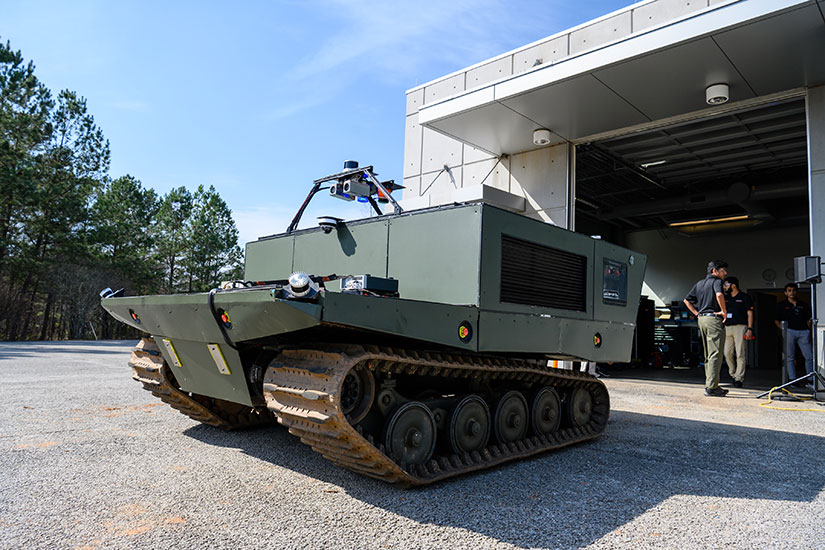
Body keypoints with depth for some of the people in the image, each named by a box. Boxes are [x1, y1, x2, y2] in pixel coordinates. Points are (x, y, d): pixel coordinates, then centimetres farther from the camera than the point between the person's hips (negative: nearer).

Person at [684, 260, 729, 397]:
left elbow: (687, 300, 22)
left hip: (702, 319, 8)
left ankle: (709, 384, 18)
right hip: (714, 319, -8)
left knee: (708, 355, 14)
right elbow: (719, 294, -26)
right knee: (715, 354, -8)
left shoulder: (699, 284, 18)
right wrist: (724, 311, -16)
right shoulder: (716, 280, -5)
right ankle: (711, 387, -10)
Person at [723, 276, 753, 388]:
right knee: (727, 353, 2)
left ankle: (739, 378, -4)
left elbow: (750, 314, -1)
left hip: (740, 327, -5)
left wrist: (750, 329, -10)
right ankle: (733, 374, 18)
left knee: (740, 354, -7)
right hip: (727, 328, 5)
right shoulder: (725, 298, 17)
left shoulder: (744, 297, 3)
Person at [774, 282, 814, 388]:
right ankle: (793, 379, 1)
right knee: (790, 357, -2)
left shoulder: (803, 305, 18)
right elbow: (777, 321, 10)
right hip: (789, 331, -2)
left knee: (809, 356, -2)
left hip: (803, 332, 2)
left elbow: (808, 320, 18)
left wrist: (810, 330, 4)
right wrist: (783, 329, -5)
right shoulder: (781, 305, 12)